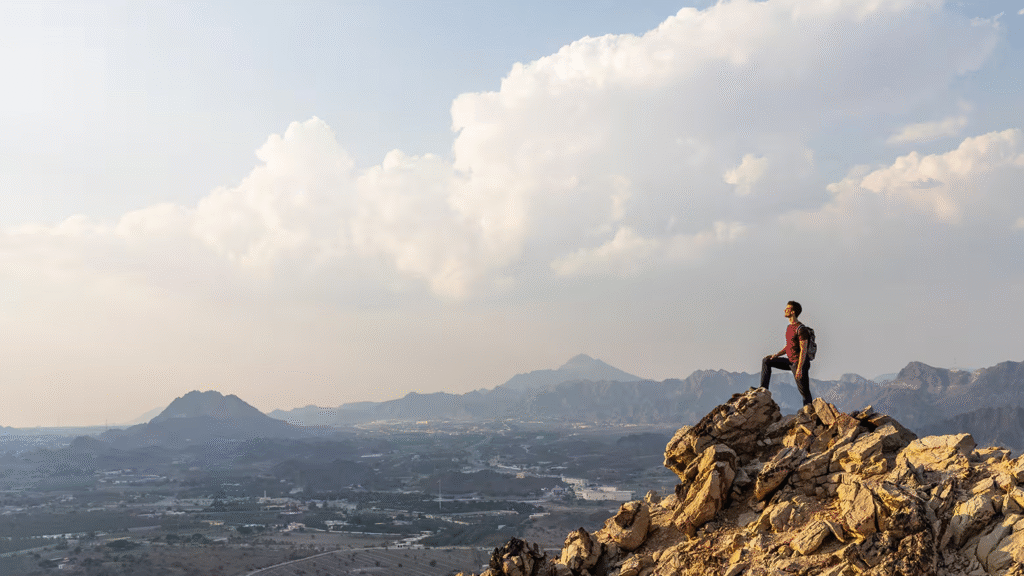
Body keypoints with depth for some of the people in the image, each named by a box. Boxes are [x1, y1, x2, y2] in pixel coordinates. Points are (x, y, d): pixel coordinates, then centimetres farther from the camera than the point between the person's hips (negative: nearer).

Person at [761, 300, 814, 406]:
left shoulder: (801, 329, -17)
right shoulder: (789, 327, 12)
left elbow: (804, 350, -21)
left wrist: (799, 369, -26)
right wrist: (776, 355, 2)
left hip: (800, 363, -9)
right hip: (791, 362, 9)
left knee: (805, 393, -4)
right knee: (766, 361, 9)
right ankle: (763, 389, 5)